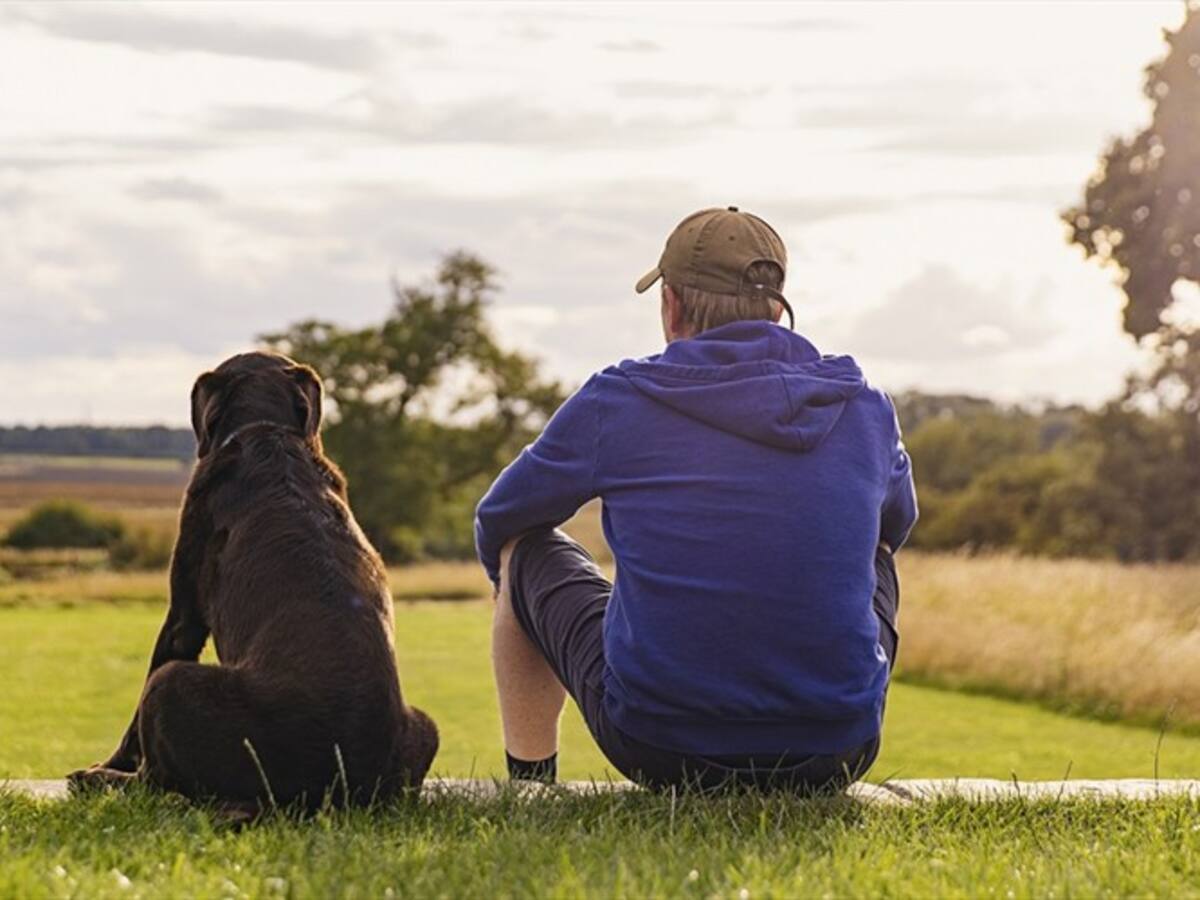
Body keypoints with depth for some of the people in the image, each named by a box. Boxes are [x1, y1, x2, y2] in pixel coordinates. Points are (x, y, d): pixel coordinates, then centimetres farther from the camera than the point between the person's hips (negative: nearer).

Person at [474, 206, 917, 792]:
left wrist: (511, 585, 37)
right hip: (836, 755, 2)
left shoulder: (615, 401, -5)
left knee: (526, 547, 22)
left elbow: (498, 521, 13)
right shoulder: (866, 409, 2)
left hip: (655, 745, -2)